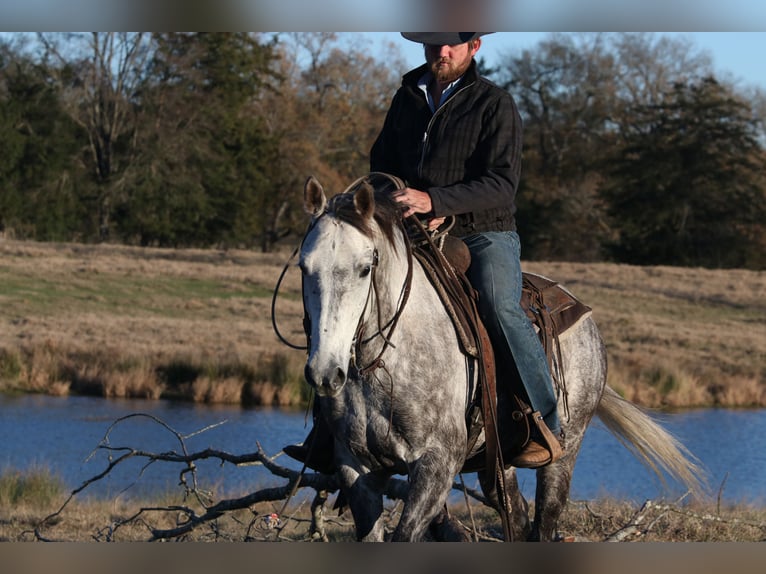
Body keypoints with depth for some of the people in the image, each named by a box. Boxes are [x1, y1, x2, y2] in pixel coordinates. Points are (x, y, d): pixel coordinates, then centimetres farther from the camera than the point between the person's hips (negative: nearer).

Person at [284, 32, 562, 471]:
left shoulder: (495, 104, -6)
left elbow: (502, 183, -16)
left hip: (485, 234, -5)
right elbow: (382, 165, 18)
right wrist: (408, 207, -4)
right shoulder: (407, 98, 12)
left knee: (500, 307, -32)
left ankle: (548, 427, -27)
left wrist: (434, 201, -29)